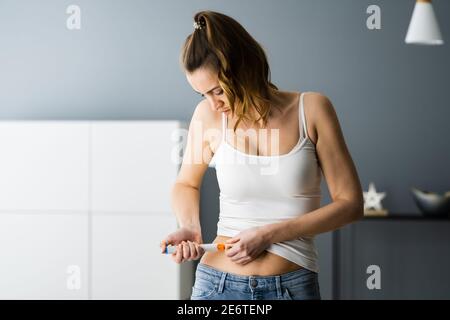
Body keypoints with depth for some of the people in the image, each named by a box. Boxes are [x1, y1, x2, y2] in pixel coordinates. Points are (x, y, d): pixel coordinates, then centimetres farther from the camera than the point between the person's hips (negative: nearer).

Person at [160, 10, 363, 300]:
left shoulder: (311, 109, -7)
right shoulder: (209, 114, -2)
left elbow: (350, 203, -5)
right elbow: (186, 184, 15)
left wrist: (270, 234, -12)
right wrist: (190, 228, -5)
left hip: (293, 286, -1)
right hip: (218, 285, 1)